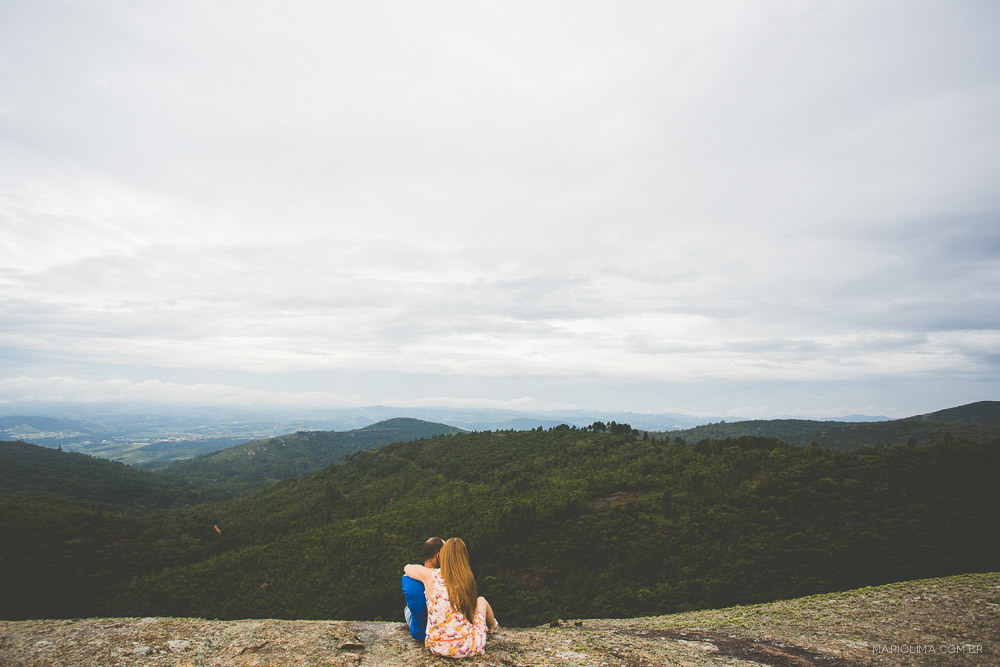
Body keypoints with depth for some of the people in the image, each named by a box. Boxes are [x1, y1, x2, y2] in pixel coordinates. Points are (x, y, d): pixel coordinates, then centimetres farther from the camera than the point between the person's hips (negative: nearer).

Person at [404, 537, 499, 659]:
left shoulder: (429, 575, -12)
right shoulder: (467, 578, -9)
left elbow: (407, 568, 9)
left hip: (436, 647, 2)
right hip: (464, 648, -1)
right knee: (481, 600, 27)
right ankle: (493, 626, 57)